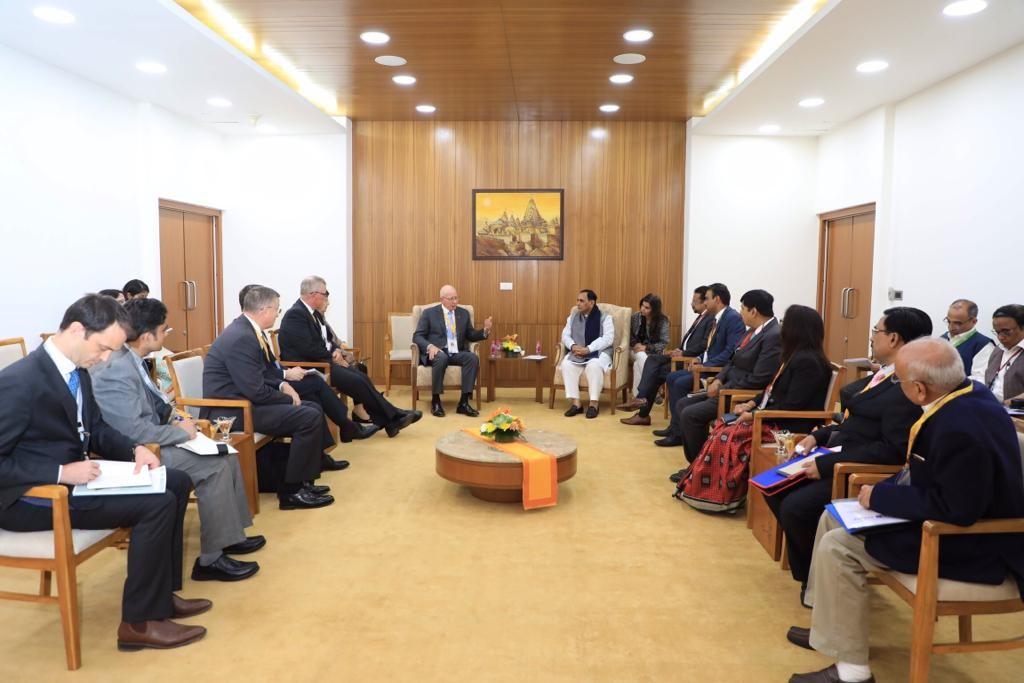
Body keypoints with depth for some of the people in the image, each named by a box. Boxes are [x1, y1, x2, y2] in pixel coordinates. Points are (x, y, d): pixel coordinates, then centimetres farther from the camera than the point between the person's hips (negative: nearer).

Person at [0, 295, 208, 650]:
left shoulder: (77, 370, 4)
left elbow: (95, 428, 15)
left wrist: (135, 449, -3)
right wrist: (61, 472, -28)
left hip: (74, 475, 10)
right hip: (30, 498, -9)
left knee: (177, 482, 4)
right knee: (158, 503, -22)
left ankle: (161, 592, 11)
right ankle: (139, 621, -8)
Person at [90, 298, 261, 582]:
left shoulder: (131, 359, 4)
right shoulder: (116, 369, -25)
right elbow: (133, 432, -29)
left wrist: (173, 417, 0)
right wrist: (181, 431, -16)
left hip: (148, 441, 10)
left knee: (225, 454, 4)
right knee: (215, 467, -18)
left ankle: (231, 534, 14)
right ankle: (210, 559, -8)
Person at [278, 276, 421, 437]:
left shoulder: (314, 312, 11)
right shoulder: (296, 314, -17)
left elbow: (327, 338, 18)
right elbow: (308, 349, -24)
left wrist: (337, 350, -3)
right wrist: (333, 357, -9)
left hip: (323, 361, 9)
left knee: (361, 377, -7)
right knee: (356, 381, -18)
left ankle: (388, 420, -7)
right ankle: (392, 417, -7)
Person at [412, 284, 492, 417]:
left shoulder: (464, 313, 14)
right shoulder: (429, 313, 3)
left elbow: (470, 336, 18)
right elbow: (417, 336, -1)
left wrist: (485, 330, -2)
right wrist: (429, 346, -21)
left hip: (457, 353, 4)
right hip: (437, 352, -3)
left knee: (473, 358, -28)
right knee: (442, 357, -39)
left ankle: (463, 402, -26)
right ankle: (435, 401, -23)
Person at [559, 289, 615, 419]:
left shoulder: (605, 317, -1)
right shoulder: (573, 317, 13)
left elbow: (608, 338, -13)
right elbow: (565, 335, 9)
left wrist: (588, 349, -23)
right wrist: (573, 346, -15)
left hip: (599, 352, -4)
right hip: (577, 352, 4)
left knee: (594, 365, -38)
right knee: (566, 364, -28)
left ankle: (593, 404, -29)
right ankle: (575, 403, -26)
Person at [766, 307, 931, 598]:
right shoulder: (883, 375, 11)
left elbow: (892, 450, -24)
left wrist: (827, 464, -23)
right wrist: (817, 436, 7)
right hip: (835, 455, 10)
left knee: (795, 507, -23)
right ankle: (807, 569, 15)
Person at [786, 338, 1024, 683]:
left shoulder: (961, 429, -34)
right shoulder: (965, 393, -2)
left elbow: (955, 508, -30)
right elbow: (927, 467, 9)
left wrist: (880, 497, -19)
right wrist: (884, 491, -3)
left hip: (971, 543, -10)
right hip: (953, 511, 10)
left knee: (838, 547, -15)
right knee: (833, 518, 10)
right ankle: (832, 625, 23)